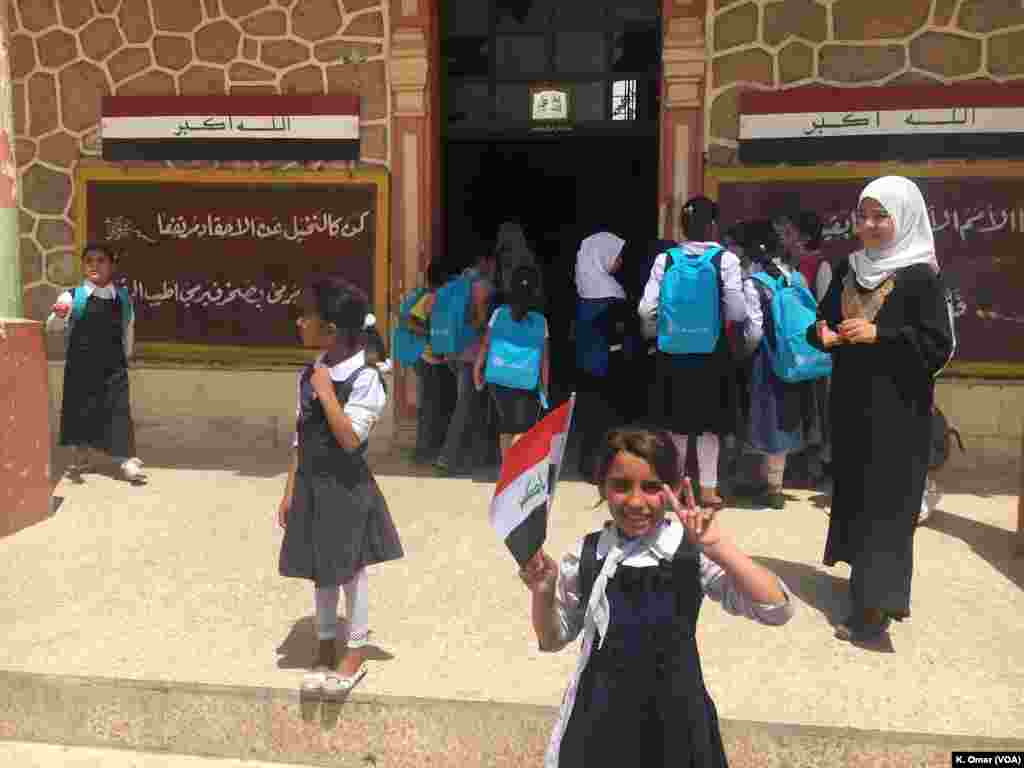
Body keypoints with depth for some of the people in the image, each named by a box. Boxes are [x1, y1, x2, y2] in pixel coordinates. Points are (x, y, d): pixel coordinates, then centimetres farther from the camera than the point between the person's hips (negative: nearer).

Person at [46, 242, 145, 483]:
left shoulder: (123, 299, 3)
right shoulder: (72, 297, -6)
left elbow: (128, 331, 15)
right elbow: (52, 327, -13)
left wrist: (125, 357, 16)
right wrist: (58, 316, -35)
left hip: (113, 367, 1)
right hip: (81, 367, -1)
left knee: (119, 410, -3)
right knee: (79, 409, 11)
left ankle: (127, 459, 1)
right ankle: (80, 456, 30)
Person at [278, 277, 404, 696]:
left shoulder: (364, 379, -18)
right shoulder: (309, 374, 2)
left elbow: (349, 440, -25)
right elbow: (301, 439, 8)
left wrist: (326, 392, -25)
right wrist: (290, 492, 9)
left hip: (346, 489, -6)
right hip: (311, 486, 6)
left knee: (350, 570, 8)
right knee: (320, 571, 16)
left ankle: (355, 655, 28)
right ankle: (326, 650, 35)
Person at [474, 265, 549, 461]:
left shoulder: (498, 314, -5)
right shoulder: (541, 322, -7)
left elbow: (485, 345, -2)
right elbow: (545, 359, -2)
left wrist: (477, 369, 11)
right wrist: (545, 386, 8)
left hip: (498, 381, 3)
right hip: (527, 385, -2)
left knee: (506, 425, 20)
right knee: (522, 430, 6)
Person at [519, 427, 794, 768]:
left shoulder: (692, 553, -13)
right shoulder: (586, 556, -8)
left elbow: (777, 610, -22)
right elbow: (554, 640, 4)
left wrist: (717, 547, -32)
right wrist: (542, 592, -15)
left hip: (674, 718, -1)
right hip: (600, 718, 1)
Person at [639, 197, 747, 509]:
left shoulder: (665, 259, -4)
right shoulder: (726, 259, -8)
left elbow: (646, 309, -6)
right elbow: (737, 313, -9)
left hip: (673, 352, 2)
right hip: (712, 353, -1)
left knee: (676, 424, 14)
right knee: (709, 424, 12)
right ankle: (708, 488, 16)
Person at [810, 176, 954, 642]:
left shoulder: (920, 277, -10)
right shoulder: (848, 269, 9)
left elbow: (939, 346, -13)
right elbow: (824, 318, 17)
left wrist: (878, 335, -21)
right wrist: (823, 332, -6)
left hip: (896, 409, -6)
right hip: (850, 401, 7)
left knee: (885, 498, -4)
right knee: (852, 489, 13)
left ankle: (875, 604, 1)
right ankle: (866, 578, 29)